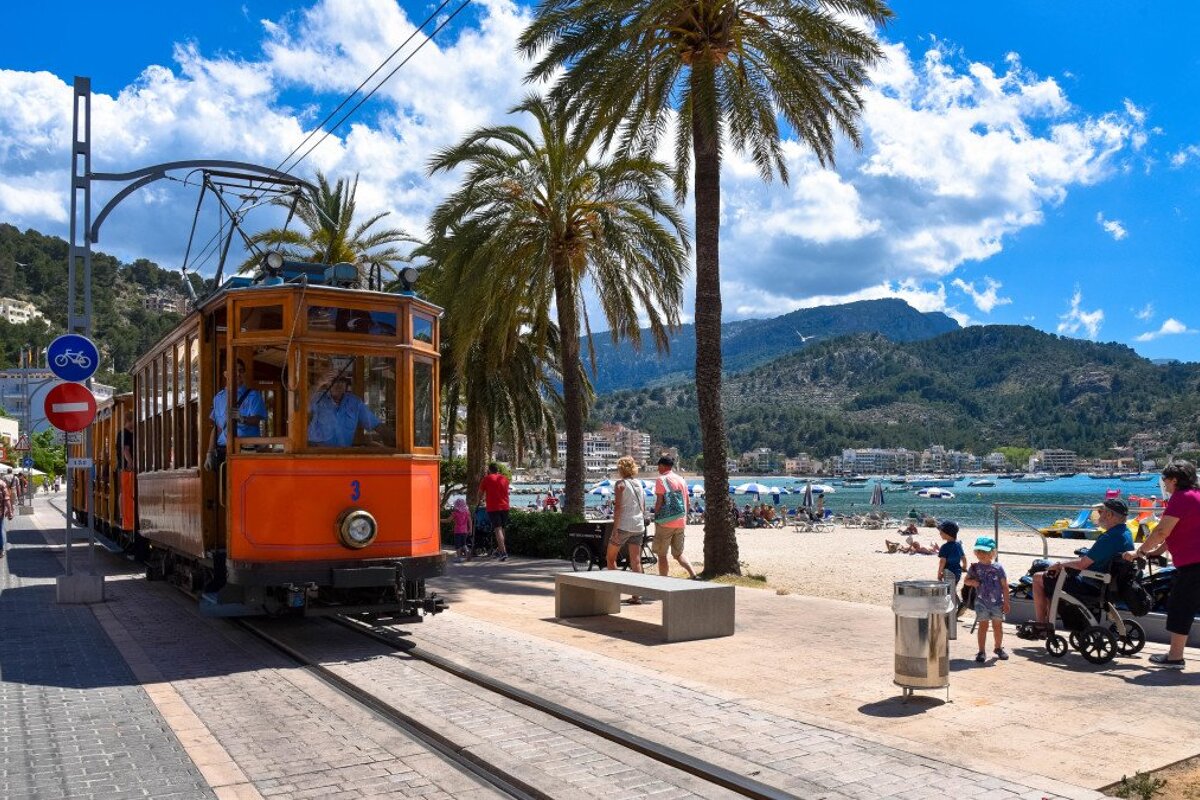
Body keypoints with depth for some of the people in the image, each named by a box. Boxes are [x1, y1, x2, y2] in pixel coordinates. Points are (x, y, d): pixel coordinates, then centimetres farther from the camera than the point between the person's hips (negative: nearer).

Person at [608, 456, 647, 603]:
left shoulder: (621, 484, -8)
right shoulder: (639, 484, 11)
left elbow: (618, 508, -14)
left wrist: (615, 530, -15)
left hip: (623, 526, -6)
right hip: (638, 526, 6)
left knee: (610, 557, 10)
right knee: (636, 561, 4)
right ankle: (637, 596, 1)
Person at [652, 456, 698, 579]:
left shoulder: (661, 480, -7)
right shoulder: (681, 480, 12)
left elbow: (659, 502, -12)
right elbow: (687, 502, 14)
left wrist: (656, 519, -3)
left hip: (665, 522, -6)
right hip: (680, 523, 6)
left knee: (662, 555, 4)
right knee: (679, 554, 15)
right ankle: (694, 575, -2)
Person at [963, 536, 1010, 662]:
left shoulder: (998, 568, -6)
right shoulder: (974, 568, -2)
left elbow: (1004, 586, -2)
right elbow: (966, 581, 8)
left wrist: (1006, 602, -3)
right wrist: (972, 582, -14)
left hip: (997, 603, 0)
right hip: (981, 602, 0)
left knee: (998, 625, 10)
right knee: (983, 625, -2)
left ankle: (998, 647, 31)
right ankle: (982, 651, 4)